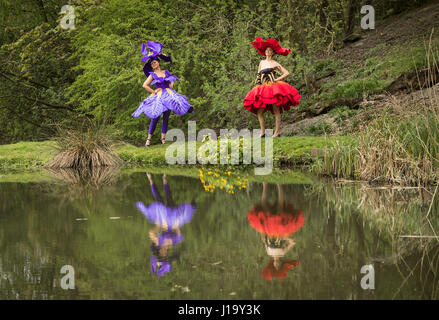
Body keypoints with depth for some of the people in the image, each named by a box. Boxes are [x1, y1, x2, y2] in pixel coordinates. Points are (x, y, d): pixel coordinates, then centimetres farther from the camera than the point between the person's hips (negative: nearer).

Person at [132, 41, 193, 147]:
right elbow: (145, 85, 1)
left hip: (169, 95, 3)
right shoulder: (152, 75, 2)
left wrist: (171, 85, 8)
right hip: (158, 97, -3)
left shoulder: (166, 72, 11)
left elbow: (173, 80, 26)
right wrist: (153, 92, -2)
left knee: (166, 117, 1)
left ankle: (163, 138, 5)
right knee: (155, 118, -9)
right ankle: (149, 138, -5)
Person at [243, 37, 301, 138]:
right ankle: (262, 132, 2)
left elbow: (286, 73, 1)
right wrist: (256, 86, 14)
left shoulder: (275, 63, 3)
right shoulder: (262, 62, 18)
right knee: (259, 111, -3)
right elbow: (258, 76, 23)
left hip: (273, 87, -5)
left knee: (276, 111, -7)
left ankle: (277, 132, -5)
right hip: (262, 88, 5)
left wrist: (277, 79, -6)